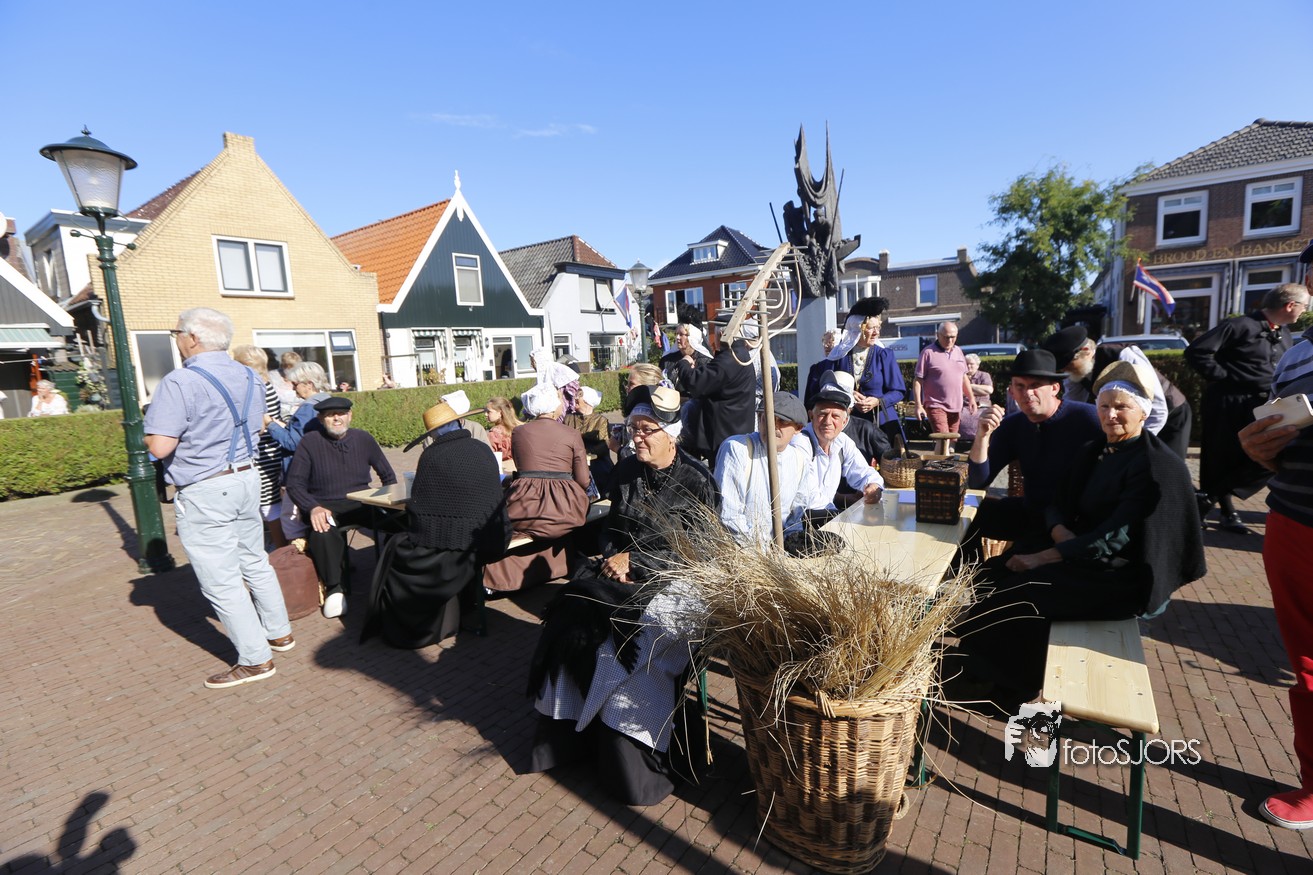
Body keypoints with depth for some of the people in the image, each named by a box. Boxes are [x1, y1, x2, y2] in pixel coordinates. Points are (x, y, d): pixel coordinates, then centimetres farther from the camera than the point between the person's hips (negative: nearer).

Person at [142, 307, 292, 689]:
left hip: (204, 493, -8)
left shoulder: (180, 382, -18)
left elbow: (159, 446, -20)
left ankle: (256, 660, 9)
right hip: (246, 479, 8)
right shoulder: (248, 377, 6)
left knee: (221, 582, 2)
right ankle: (279, 632, 33)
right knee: (255, 563, 20)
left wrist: (155, 430, 0)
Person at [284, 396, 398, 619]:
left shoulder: (364, 438, 6)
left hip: (361, 503, 2)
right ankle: (336, 588, -16)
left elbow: (388, 475, 14)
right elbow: (294, 484, -2)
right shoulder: (310, 442, -2)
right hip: (326, 506, -2)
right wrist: (313, 508, -20)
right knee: (322, 533, -36)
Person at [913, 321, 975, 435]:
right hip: (936, 406, -6)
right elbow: (917, 380, -8)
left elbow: (964, 377, 22)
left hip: (955, 407, 6)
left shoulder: (958, 351, 14)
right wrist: (918, 405, -14)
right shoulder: (928, 352, -6)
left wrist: (971, 398, 17)